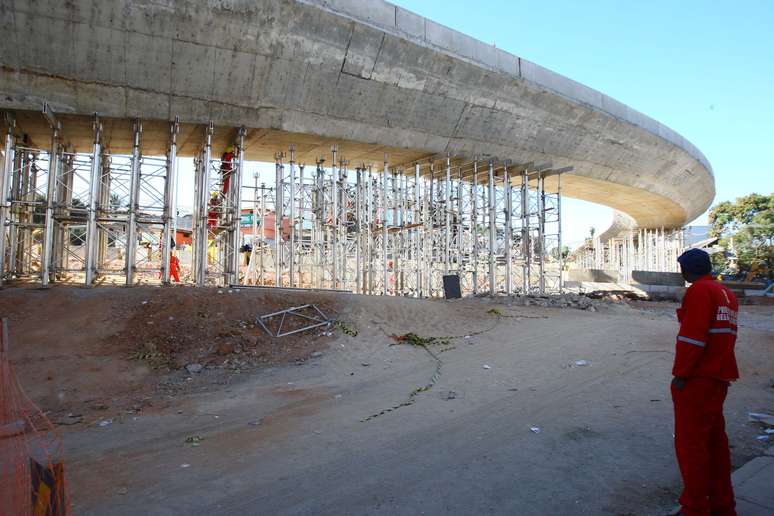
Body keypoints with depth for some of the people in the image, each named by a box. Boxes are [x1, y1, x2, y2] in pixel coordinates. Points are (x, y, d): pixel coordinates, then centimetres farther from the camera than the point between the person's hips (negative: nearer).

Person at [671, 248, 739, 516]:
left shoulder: (699, 291, -14)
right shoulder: (726, 293, 14)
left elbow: (692, 337, -20)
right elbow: (726, 336, 17)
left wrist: (680, 374, -15)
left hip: (697, 380, -9)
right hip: (720, 378, 9)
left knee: (690, 443, 0)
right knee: (715, 441, 17)